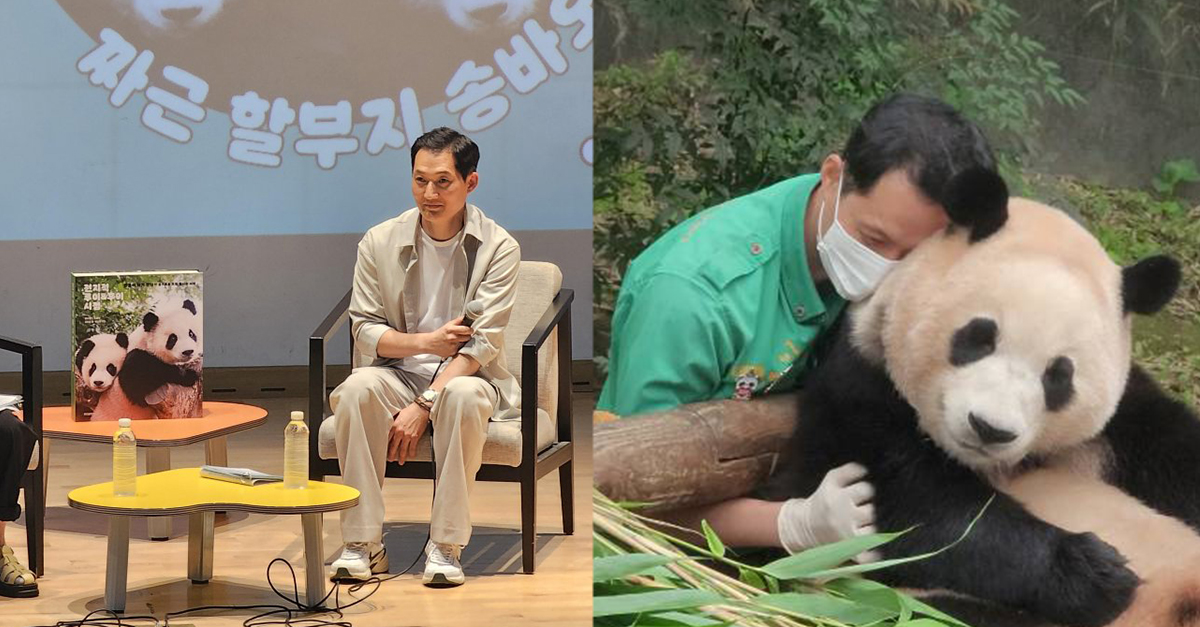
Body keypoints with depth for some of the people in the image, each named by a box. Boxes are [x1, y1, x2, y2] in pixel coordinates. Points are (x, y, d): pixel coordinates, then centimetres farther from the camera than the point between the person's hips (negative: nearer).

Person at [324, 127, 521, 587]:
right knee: (357, 388, -31)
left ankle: (446, 546, -29)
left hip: (467, 375, -2)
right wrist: (425, 341, -17)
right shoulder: (380, 243, 2)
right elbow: (364, 329, 2)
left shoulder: (498, 248, -6)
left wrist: (423, 406, -22)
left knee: (462, 394, -37)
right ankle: (361, 544, -25)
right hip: (399, 373, 2)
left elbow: (483, 343, -13)